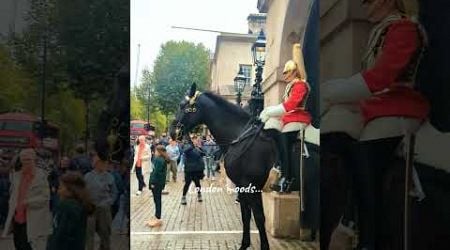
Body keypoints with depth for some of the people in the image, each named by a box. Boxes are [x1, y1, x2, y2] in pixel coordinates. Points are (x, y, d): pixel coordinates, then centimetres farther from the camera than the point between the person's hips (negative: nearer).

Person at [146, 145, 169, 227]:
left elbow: (156, 172, -21)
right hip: (160, 182, 9)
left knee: (157, 200, -2)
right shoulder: (163, 160, 10)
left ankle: (158, 219, 5)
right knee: (157, 200, 16)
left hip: (157, 183, -9)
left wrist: (153, 183, -18)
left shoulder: (158, 160, -18)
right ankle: (157, 217, 25)